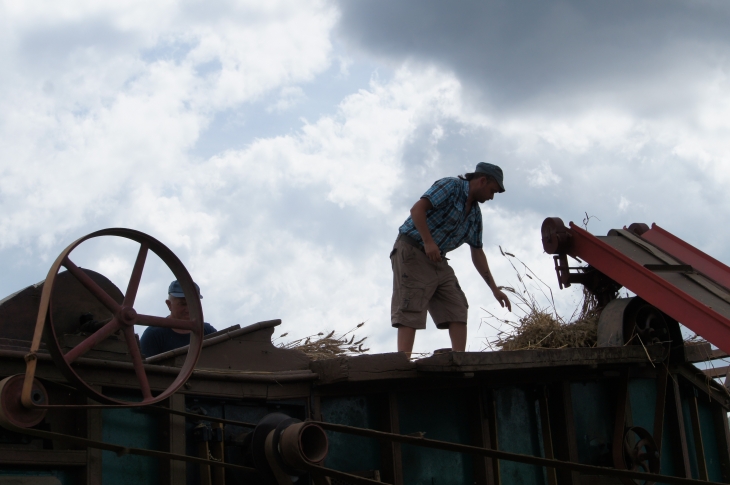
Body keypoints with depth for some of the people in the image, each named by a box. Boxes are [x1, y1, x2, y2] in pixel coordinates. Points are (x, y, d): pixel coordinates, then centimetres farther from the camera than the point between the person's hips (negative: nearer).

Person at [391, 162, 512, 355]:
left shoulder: (475, 214, 15)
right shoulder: (451, 186, -8)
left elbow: (477, 254, 19)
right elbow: (417, 209, -20)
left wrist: (494, 289, 16)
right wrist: (429, 242, -30)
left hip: (437, 260, 8)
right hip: (412, 252, -8)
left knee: (457, 308, -1)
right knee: (410, 310, -16)